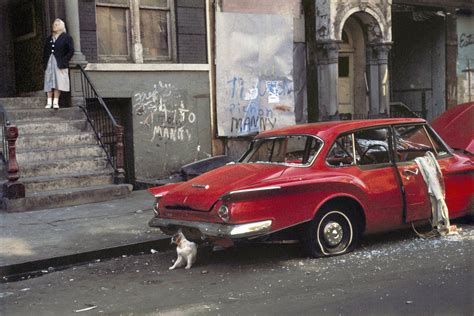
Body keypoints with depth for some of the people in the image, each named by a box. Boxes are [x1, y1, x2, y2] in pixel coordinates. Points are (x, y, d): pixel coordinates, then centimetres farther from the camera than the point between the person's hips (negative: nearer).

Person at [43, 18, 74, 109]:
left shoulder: (66, 37, 3)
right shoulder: (49, 38, 19)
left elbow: (71, 50, -3)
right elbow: (45, 51, 21)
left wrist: (64, 60, -9)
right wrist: (45, 61, 7)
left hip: (59, 63, -5)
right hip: (49, 63, 5)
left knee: (58, 82, -8)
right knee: (49, 82, -1)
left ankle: (56, 102, -7)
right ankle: (49, 102, 0)